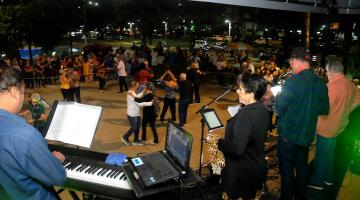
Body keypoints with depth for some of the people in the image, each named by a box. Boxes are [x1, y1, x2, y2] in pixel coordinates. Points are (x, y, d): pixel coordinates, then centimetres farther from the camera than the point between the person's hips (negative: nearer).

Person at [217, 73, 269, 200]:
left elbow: (237, 149, -32)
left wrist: (219, 143, -17)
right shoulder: (263, 110, -1)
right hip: (258, 166, 8)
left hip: (242, 172, -8)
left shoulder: (246, 114, -29)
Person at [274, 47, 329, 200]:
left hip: (288, 134, -6)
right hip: (307, 135, 6)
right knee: (302, 167, 21)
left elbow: (278, 110, -18)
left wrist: (277, 97, 0)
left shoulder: (292, 82, -23)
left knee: (287, 169, 10)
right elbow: (324, 110, 7)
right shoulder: (321, 84, -4)